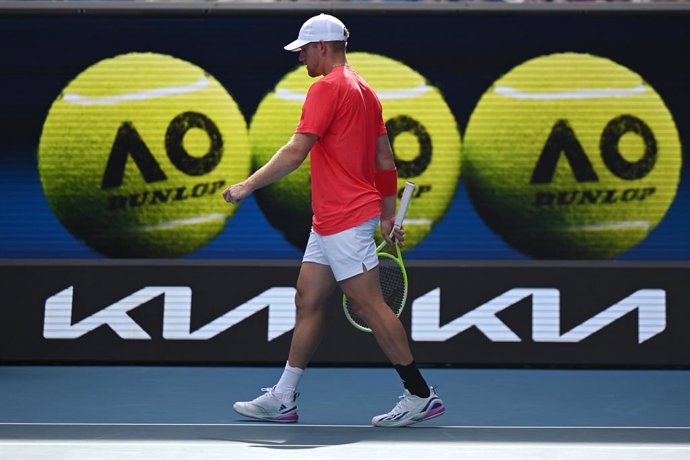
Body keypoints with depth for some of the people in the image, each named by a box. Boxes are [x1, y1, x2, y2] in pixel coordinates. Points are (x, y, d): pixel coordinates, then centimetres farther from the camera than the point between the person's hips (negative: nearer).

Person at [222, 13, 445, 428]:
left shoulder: (328, 87, -12)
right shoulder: (363, 90, 17)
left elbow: (295, 152, -18)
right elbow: (386, 160, 18)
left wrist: (247, 185, -13)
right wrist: (389, 215, 22)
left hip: (345, 219, -10)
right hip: (329, 220, 10)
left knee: (370, 305, -6)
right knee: (308, 302, 10)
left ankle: (421, 395, -1)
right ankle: (283, 400, 13)